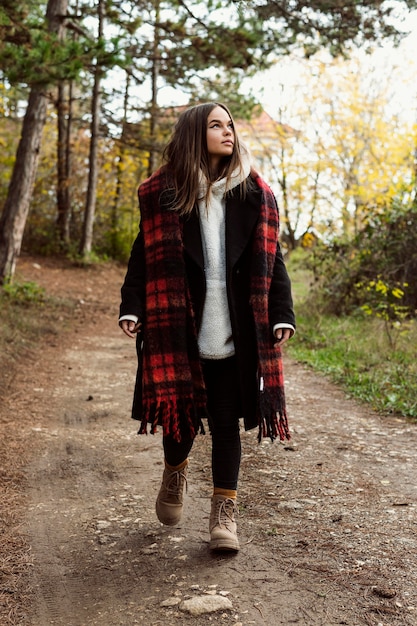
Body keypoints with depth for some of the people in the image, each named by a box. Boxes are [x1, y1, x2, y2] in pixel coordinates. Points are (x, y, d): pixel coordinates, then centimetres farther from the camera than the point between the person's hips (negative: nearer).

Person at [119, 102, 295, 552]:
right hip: (180, 328, 0)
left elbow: (270, 259, 6)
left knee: (226, 422, 3)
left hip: (235, 331, 1)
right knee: (181, 414, 9)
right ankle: (175, 474, 41)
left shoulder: (254, 194, 7)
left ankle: (224, 516, 14)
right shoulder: (164, 193, 4)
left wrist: (282, 314, -1)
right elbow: (145, 256, 3)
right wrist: (131, 308, -7)